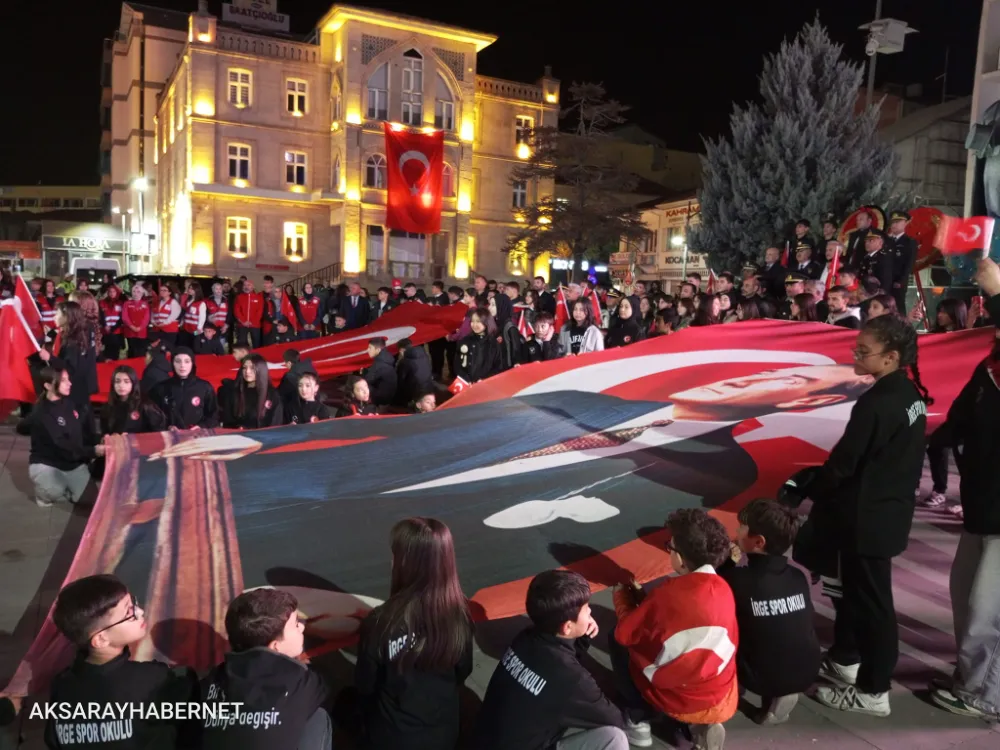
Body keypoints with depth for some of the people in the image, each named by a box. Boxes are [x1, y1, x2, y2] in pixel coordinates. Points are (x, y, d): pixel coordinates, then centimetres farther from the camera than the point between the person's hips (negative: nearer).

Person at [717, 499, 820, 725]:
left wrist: (725, 563, 1)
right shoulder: (798, 577, -5)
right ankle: (779, 694, 13)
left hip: (763, 678, -4)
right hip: (807, 673, 4)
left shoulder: (739, 579, -21)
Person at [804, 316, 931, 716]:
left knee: (869, 600, 4)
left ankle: (873, 692, 18)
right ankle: (845, 660, 39)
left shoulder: (876, 403, -26)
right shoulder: (911, 394, 3)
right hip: (891, 508, 9)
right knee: (851, 588, 22)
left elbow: (843, 463, -21)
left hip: (867, 517, -9)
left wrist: (809, 491, -4)